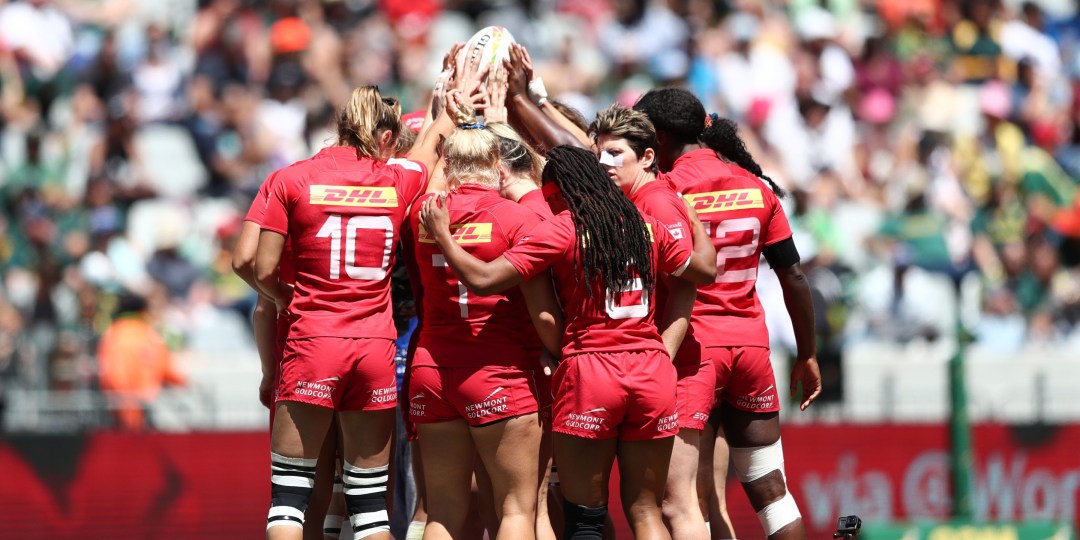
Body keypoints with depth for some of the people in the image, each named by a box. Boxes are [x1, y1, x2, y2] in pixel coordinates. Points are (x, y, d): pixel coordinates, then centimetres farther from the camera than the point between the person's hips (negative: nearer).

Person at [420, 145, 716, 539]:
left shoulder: (560, 230, -5)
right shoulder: (646, 226, 9)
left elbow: (482, 280, -11)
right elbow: (705, 272, 24)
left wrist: (441, 235, 4)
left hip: (589, 373, -4)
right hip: (652, 371, 4)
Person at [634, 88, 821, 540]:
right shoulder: (758, 188, 8)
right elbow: (793, 276, 10)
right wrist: (807, 356, 18)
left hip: (692, 345, -6)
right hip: (751, 343, 6)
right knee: (769, 487, 14)